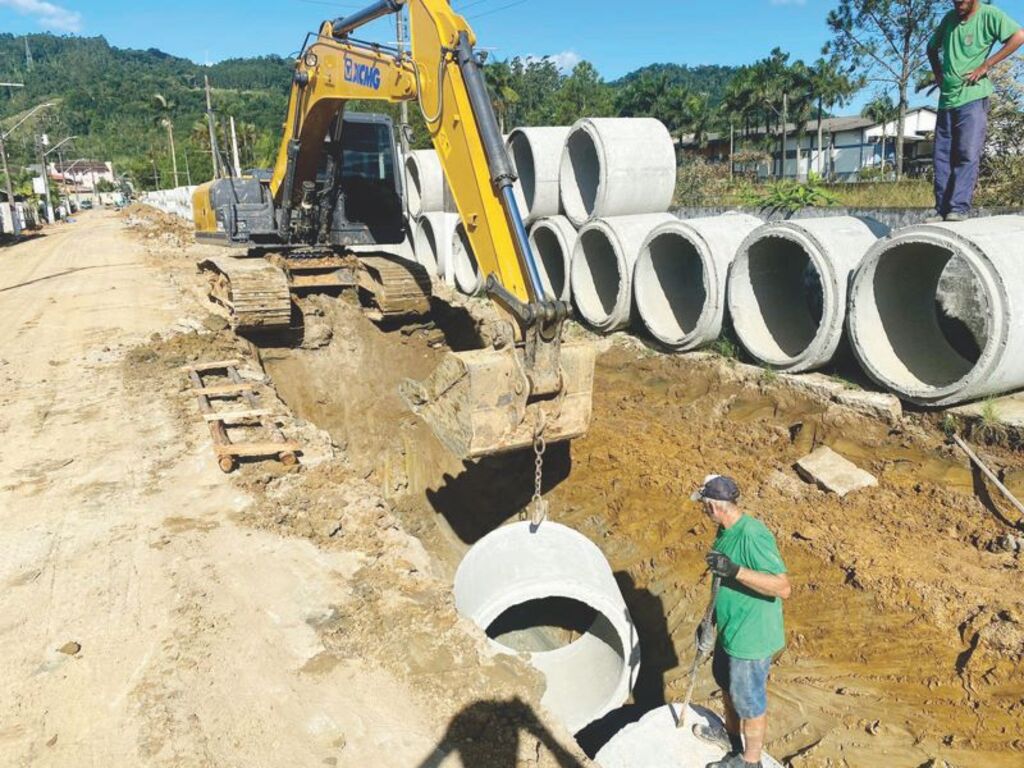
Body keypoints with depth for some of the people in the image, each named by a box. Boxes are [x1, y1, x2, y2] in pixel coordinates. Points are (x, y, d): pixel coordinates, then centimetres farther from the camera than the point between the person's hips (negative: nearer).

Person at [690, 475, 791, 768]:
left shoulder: (752, 535, -30)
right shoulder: (727, 529, -1)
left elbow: (783, 587, -32)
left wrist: (735, 570, -41)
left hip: (751, 637, -9)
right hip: (730, 629, 9)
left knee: (749, 699, 11)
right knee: (726, 681, 28)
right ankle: (732, 734, 52)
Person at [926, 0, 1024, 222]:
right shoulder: (949, 18, 13)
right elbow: (931, 49, 29)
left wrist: (985, 65, -13)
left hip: (973, 97, -6)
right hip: (946, 98, 6)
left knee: (968, 155, -12)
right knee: (942, 157, 2)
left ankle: (959, 208, -16)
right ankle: (942, 210, 3)